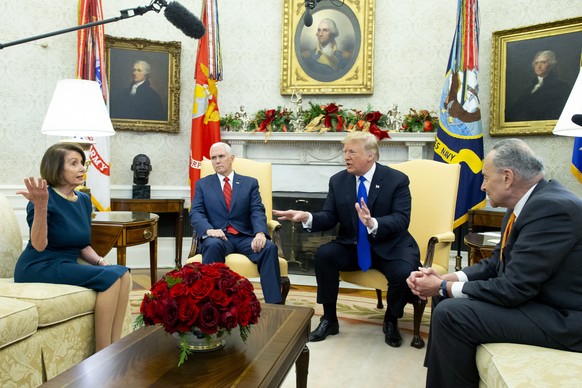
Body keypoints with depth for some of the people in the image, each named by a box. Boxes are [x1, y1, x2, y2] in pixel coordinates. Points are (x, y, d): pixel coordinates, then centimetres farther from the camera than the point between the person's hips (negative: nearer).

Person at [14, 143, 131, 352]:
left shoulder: (84, 200, 10)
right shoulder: (47, 197, -12)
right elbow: (39, 245, -23)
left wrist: (101, 262, -3)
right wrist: (40, 207, -36)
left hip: (66, 266, 7)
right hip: (38, 268, -7)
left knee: (122, 272, -17)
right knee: (110, 277, -25)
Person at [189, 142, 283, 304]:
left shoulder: (250, 183, 15)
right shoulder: (202, 184, 15)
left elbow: (257, 211, 2)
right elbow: (195, 213, 2)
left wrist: (260, 233, -21)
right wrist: (209, 230, -21)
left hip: (244, 237, 1)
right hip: (218, 237, -1)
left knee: (269, 247, -29)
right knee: (213, 245, -37)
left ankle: (275, 304, -28)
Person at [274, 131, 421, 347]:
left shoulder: (397, 179, -10)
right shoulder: (338, 180, 0)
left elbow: (401, 220, -20)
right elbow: (329, 218, -2)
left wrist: (373, 223, -40)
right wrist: (307, 217, -24)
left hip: (390, 246, -2)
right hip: (351, 247, 3)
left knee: (404, 273, -31)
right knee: (323, 254, -24)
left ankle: (391, 321, 4)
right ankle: (329, 319, -5)